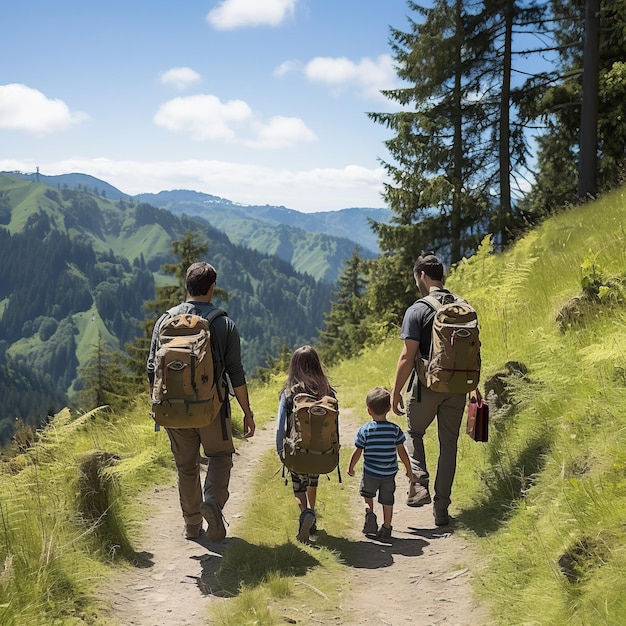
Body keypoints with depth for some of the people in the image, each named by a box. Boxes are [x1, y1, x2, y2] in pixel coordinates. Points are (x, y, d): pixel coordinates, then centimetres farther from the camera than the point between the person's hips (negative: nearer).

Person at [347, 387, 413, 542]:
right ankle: (386, 529, 15)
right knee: (387, 501, 12)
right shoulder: (395, 429, -7)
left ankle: (369, 512, -2)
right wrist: (409, 470, 9)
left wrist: (351, 468, 12)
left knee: (367, 494, 22)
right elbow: (401, 452, -3)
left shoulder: (364, 430, -10)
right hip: (389, 473, 1)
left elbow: (357, 453, -5)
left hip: (370, 473, -1)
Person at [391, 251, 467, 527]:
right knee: (449, 444, 11)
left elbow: (408, 356, -13)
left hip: (428, 386, -4)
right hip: (457, 387, 4)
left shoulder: (417, 310, -11)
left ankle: (420, 484, -1)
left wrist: (396, 391, -4)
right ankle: (441, 509, 15)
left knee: (414, 433, 19)